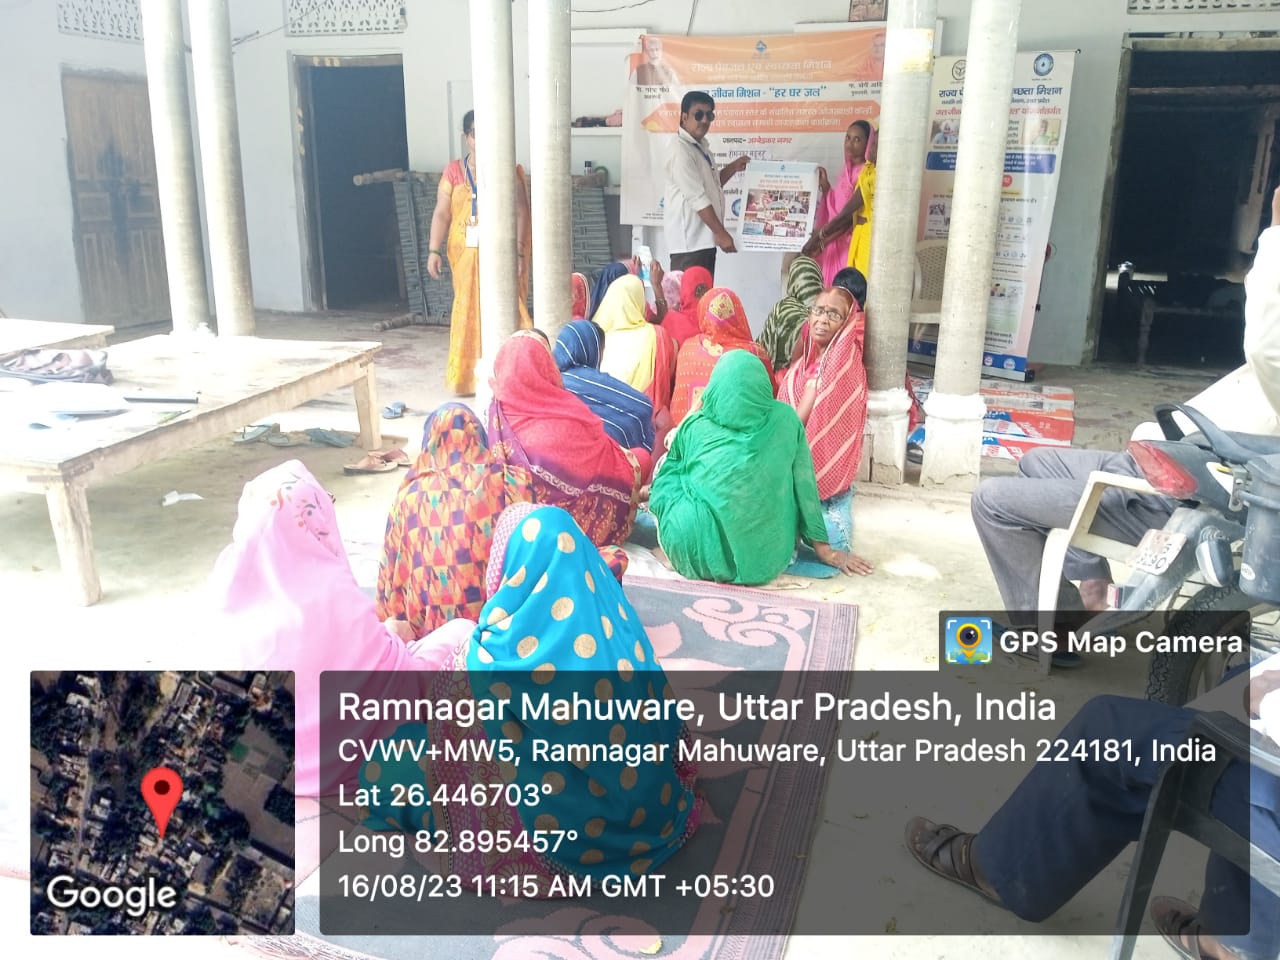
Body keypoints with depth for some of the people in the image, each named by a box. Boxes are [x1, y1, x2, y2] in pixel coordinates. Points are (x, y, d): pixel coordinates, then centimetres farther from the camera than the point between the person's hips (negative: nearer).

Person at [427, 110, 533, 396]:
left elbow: (520, 213, -2)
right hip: (466, 253, 2)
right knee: (469, 311, 7)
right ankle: (468, 377, 15)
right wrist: (433, 250, -8)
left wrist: (519, 253, -10)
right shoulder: (453, 171, 6)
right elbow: (441, 213, 2)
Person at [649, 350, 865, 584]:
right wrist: (823, 547, 13)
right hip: (767, 555, 2)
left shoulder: (694, 426, -2)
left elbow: (664, 482, 15)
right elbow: (804, 484, 4)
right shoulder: (785, 418, -1)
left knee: (665, 468, 21)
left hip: (700, 555, -2)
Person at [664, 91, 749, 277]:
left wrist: (733, 168, 16)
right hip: (689, 241, -10)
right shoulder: (681, 152, -15)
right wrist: (721, 233, -20)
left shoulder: (701, 147, 15)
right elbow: (697, 198, -20)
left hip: (703, 239, 10)